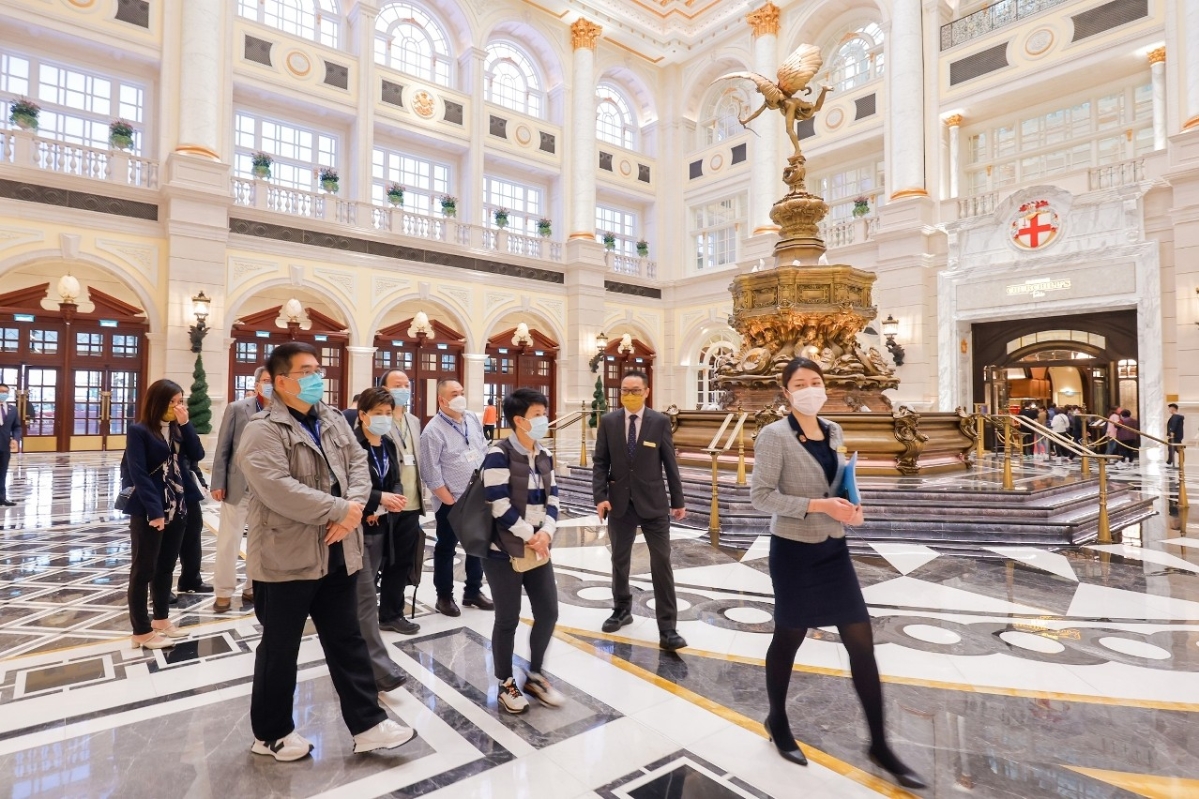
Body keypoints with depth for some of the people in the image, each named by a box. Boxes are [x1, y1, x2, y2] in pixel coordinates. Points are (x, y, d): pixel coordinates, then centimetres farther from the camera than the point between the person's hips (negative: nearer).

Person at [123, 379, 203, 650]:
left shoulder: (177, 428, 9)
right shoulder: (139, 430, -9)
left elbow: (197, 455, -3)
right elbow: (138, 474, -14)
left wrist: (185, 423, -10)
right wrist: (154, 510, -18)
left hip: (176, 508, 6)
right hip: (148, 511, -6)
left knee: (166, 567, 16)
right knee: (143, 570, 5)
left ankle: (161, 619, 30)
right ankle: (142, 631, 15)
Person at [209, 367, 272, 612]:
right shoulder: (237, 408, -2)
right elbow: (222, 449, -2)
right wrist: (218, 483, -5)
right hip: (238, 486, -2)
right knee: (228, 541, 6)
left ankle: (253, 589, 26)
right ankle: (224, 592, 20)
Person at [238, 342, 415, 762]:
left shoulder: (334, 420, 9)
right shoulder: (263, 431, -14)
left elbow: (358, 463, 6)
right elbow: (278, 490, -26)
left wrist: (355, 505, -14)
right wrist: (340, 510, -21)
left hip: (337, 555, 7)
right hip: (287, 558, -6)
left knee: (348, 642, 14)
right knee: (280, 649, 12)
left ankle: (367, 724, 25)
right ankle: (271, 733, 33)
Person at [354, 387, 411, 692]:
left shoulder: (389, 446, 8)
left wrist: (381, 509, -4)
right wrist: (379, 499, -24)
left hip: (379, 528, 7)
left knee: (361, 595, 17)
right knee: (366, 598, -5)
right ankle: (379, 667, -2)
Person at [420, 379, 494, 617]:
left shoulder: (473, 419, 4)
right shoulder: (433, 431, -15)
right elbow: (432, 473, -16)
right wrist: (450, 501, -14)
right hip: (450, 502, -6)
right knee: (446, 549, 9)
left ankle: (473, 591, 31)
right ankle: (444, 597, 24)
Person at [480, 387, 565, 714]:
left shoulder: (544, 456, 7)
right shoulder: (499, 455, -16)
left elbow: (552, 499, 6)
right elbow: (500, 507, -20)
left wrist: (546, 533, -11)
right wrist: (530, 537, -13)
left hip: (538, 550, 7)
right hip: (504, 552, -7)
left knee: (548, 613, 10)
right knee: (508, 620, 5)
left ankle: (534, 675, 32)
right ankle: (506, 684, 27)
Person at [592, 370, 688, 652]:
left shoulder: (660, 421, -3)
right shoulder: (608, 421, 1)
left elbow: (670, 463, 0)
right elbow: (600, 462, 1)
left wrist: (678, 501, 2)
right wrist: (600, 496, -9)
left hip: (653, 503, -2)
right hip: (619, 502, 2)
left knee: (662, 563, -2)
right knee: (619, 561, 15)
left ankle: (667, 629, 5)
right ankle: (622, 610, 36)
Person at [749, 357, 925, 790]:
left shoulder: (834, 431, 6)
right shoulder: (774, 435, -14)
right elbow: (760, 494, -18)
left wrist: (850, 507, -4)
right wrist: (816, 505, -24)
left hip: (834, 549, 6)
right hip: (794, 551, -6)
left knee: (862, 643, 8)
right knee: (788, 639, 11)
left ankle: (879, 743, 25)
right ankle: (777, 721, 36)